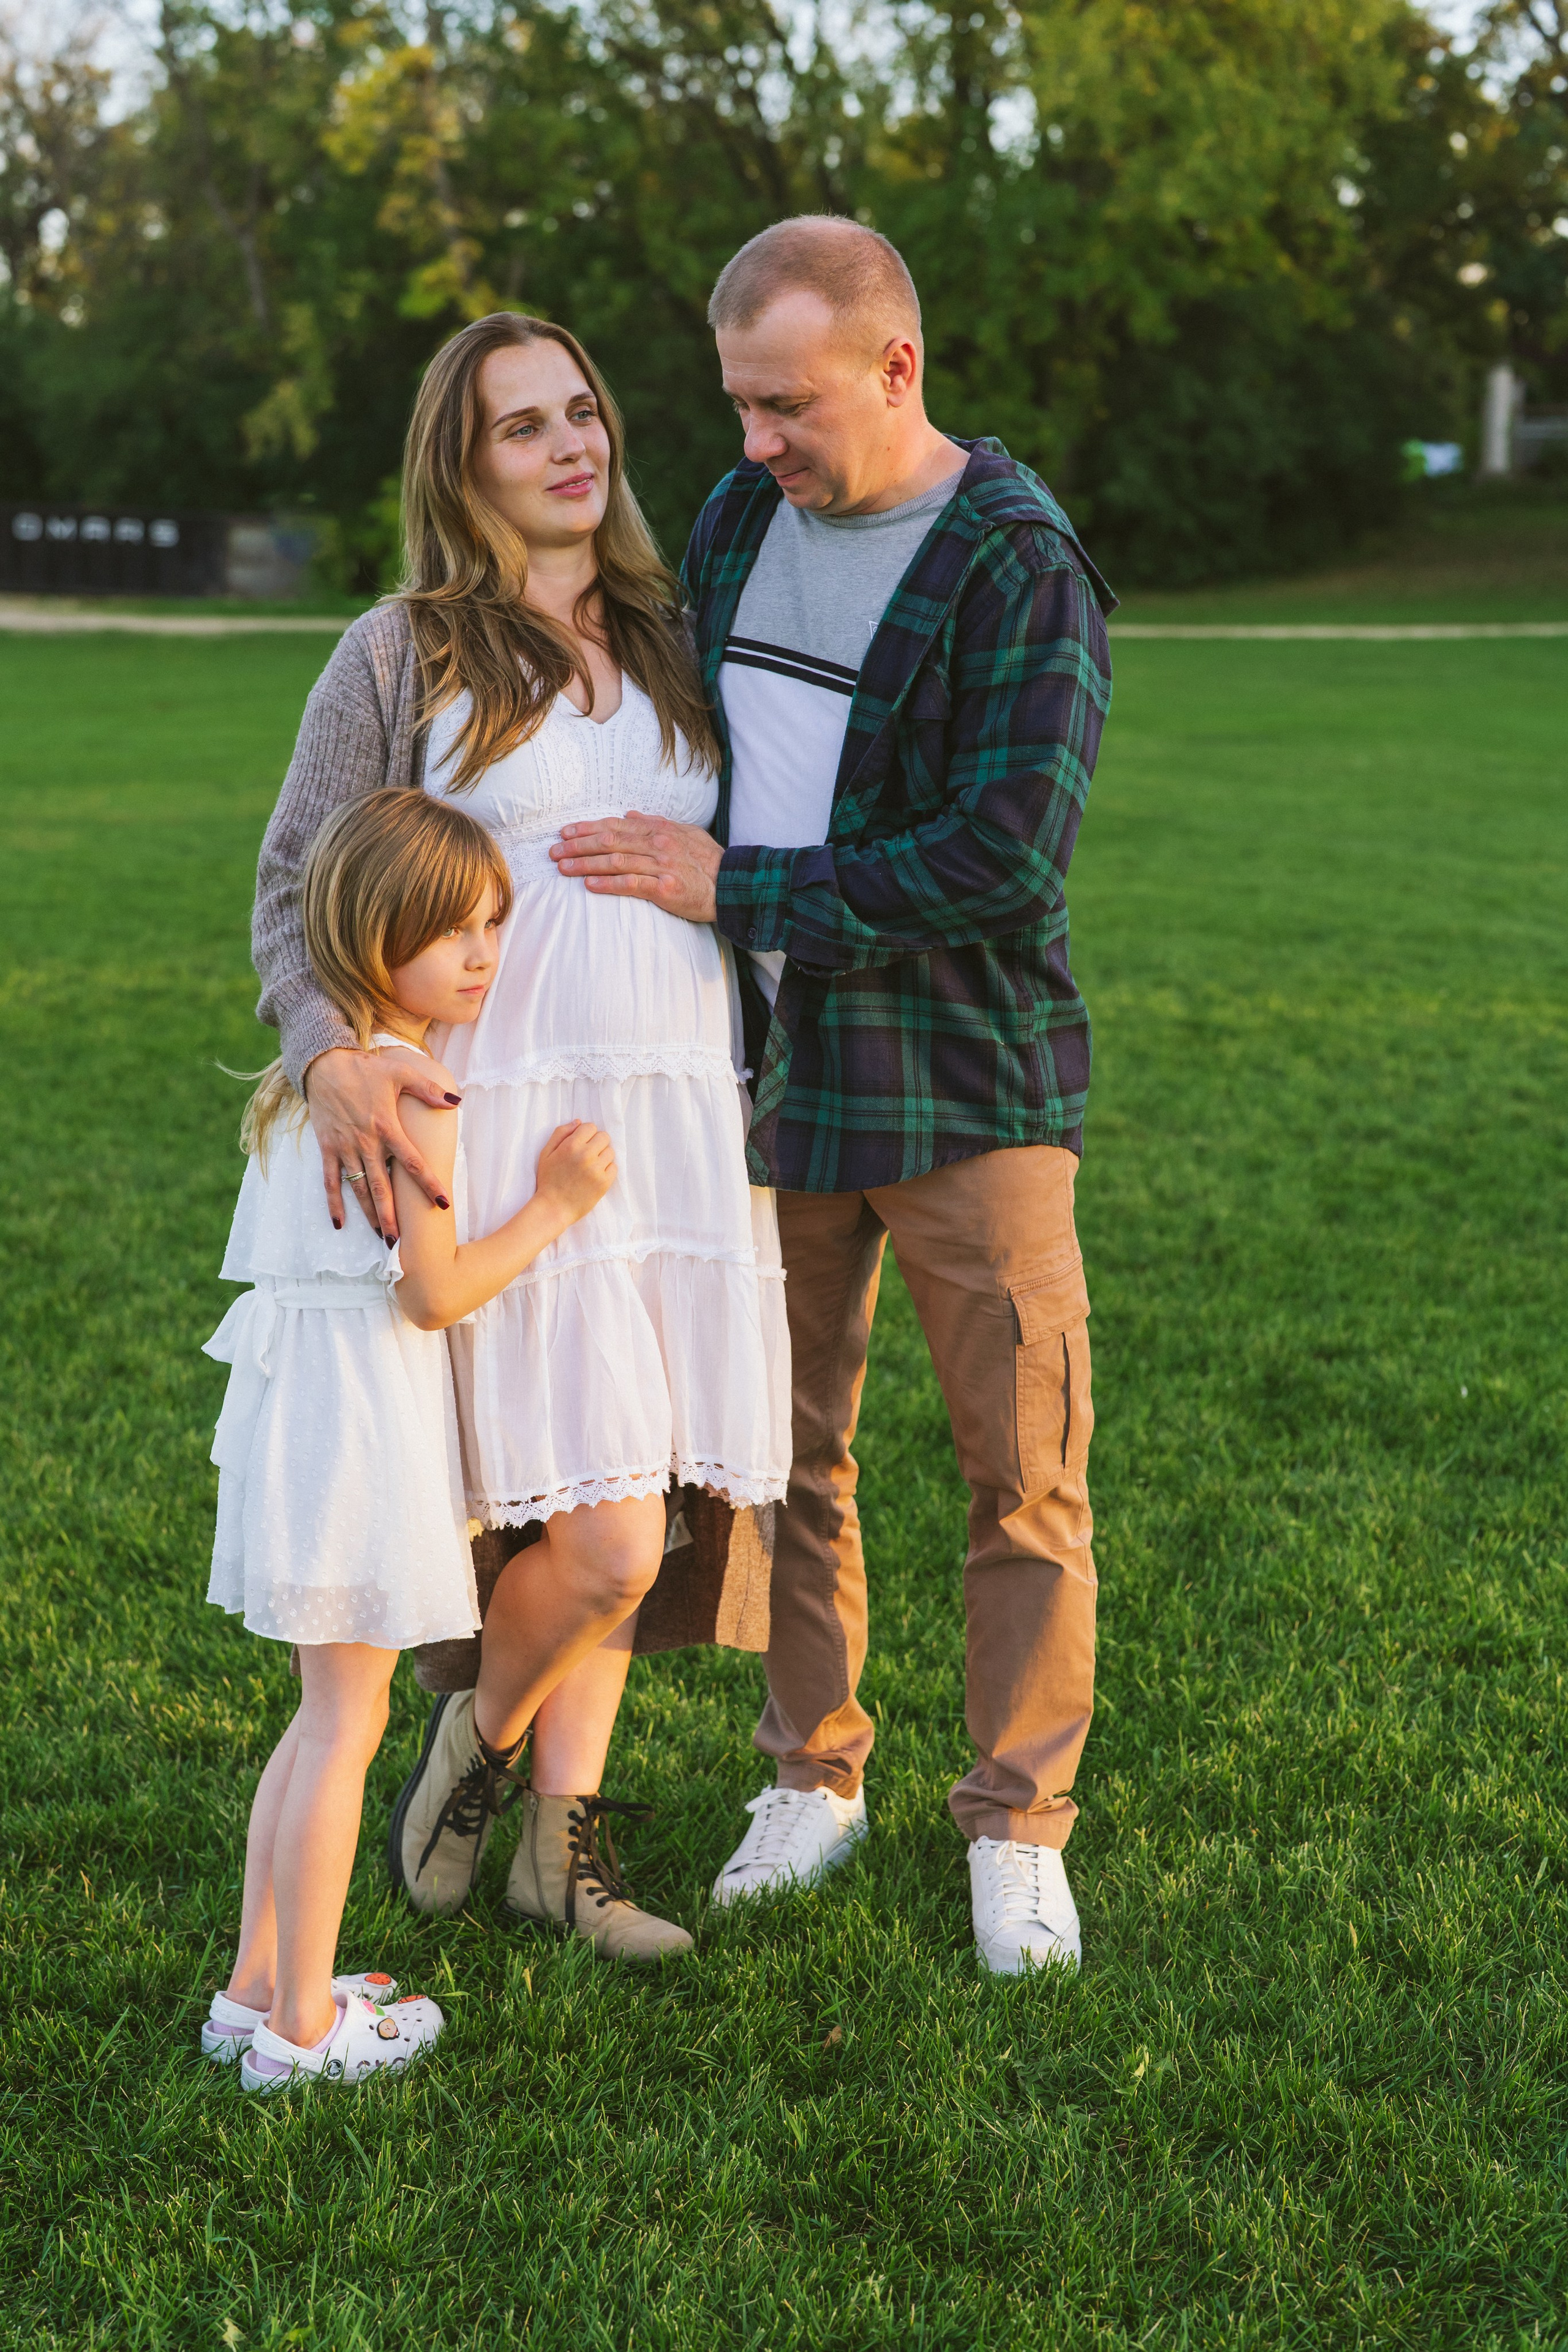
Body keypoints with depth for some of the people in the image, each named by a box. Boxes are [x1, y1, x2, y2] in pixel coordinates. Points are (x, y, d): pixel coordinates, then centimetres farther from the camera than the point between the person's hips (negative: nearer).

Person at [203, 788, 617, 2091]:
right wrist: (556, 1206, -9)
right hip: (360, 1422, -9)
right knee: (347, 1721, 0)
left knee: (329, 1712, 18)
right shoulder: (415, 1096, -18)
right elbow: (434, 1293, -18)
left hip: (298, 1405, 9)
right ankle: (304, 2024, 8)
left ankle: (258, 1985, 25)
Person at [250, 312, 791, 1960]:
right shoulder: (403, 655, 1)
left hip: (681, 1122, 5)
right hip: (505, 1126, -5)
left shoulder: (670, 646, 16)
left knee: (616, 1520, 8)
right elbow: (295, 887, 0)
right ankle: (481, 1730, 18)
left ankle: (562, 1832, 23)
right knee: (603, 1542, -12)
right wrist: (331, 1052, -19)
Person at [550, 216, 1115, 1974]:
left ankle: (1019, 1826, 17)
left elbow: (1008, 856, -22)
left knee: (1023, 1474, 3)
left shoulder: (1021, 569, -14)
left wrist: (739, 892, -20)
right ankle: (813, 1779, 28)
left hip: (972, 1088, -5)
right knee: (788, 1454, 12)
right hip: (775, 1072, 5)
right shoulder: (737, 521, 6)